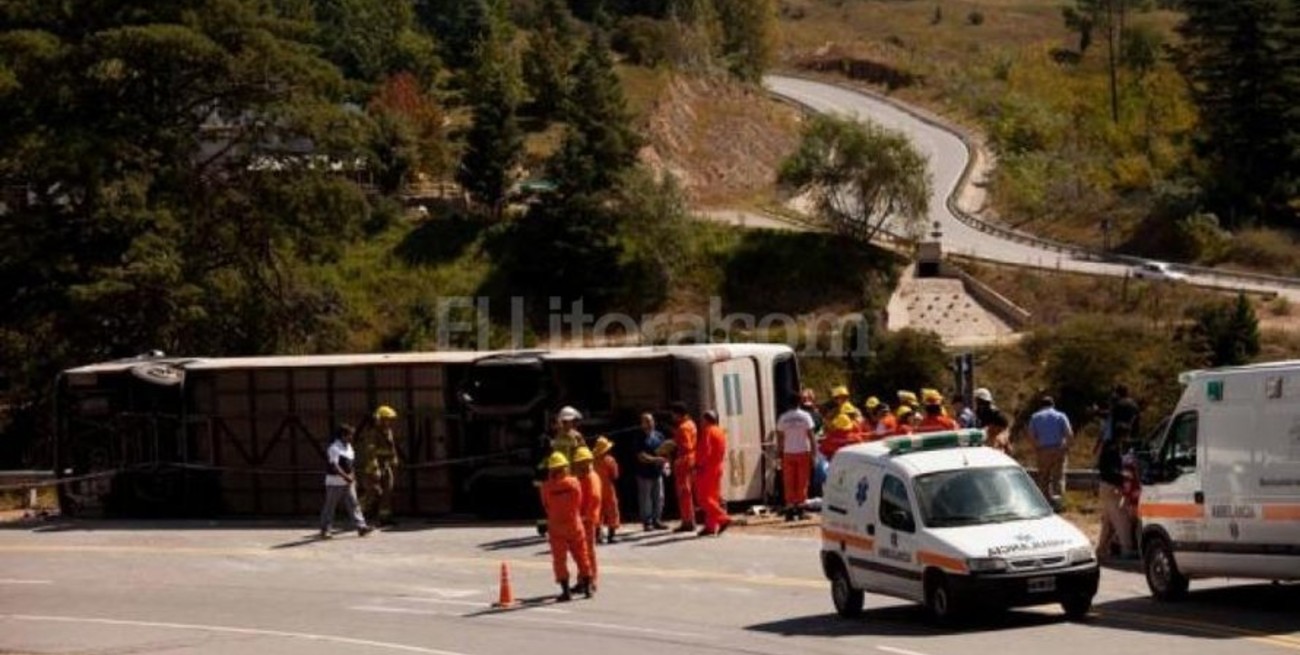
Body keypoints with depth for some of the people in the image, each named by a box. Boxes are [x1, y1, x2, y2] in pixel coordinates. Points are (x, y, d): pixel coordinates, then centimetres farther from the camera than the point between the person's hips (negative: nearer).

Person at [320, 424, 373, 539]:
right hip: (335, 481, -8)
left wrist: (353, 478, 16)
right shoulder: (334, 448, -15)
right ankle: (325, 530, 10)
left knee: (353, 504, 0)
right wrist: (345, 476, -31)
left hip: (347, 481, 8)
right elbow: (334, 465, -24)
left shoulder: (348, 447, 12)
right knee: (330, 507, 2)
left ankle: (360, 526, -4)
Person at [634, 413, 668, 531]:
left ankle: (657, 520, 18)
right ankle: (647, 522, 5)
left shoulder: (659, 435, 8)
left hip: (657, 472, 5)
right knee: (646, 499, 0)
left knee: (659, 497, 8)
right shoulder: (640, 438, -9)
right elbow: (641, 456, -16)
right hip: (645, 473, -5)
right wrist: (655, 459, -27)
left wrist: (665, 461, -5)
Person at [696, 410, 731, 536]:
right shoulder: (721, 432, 13)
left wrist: (698, 464, -12)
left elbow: (705, 451, -20)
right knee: (714, 496, 11)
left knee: (704, 498, -7)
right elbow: (723, 452, 14)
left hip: (707, 468, -9)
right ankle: (711, 526, 10)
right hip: (718, 467, 9)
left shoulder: (707, 431, -13)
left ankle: (722, 518, -19)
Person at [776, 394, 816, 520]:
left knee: (788, 483, 4)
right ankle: (800, 507, 2)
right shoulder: (805, 416, -5)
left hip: (788, 453, 1)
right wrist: (813, 452, -1)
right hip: (803, 452, -1)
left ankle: (790, 510, 0)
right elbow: (810, 435, -6)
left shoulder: (783, 418, 0)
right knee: (802, 482, 5)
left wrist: (779, 453, 8)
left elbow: (780, 438, 1)